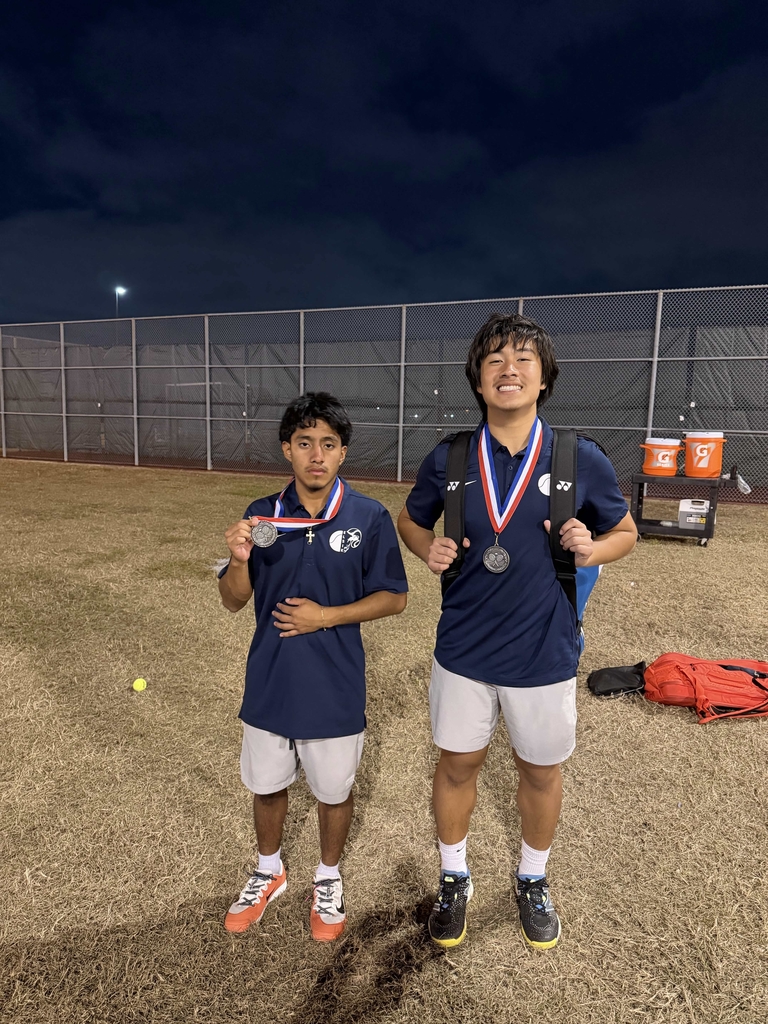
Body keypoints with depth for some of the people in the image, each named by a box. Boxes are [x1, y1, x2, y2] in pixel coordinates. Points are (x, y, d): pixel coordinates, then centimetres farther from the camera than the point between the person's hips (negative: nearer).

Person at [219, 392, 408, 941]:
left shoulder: (369, 517, -12)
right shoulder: (262, 515, -5)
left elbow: (393, 597, -7)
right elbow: (234, 600, -1)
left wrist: (325, 617, -18)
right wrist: (239, 559, -22)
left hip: (335, 687, -2)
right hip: (269, 682, 3)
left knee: (334, 791, 18)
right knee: (267, 785, 22)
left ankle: (329, 879, 47)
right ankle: (270, 873, 50)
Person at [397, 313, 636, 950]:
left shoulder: (581, 459, -10)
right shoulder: (449, 459, -7)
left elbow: (625, 531, 4)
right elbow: (411, 519, 10)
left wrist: (592, 549, -18)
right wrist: (429, 550, -12)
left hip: (544, 653, 0)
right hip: (464, 648, 1)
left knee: (541, 772, 19)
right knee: (458, 764, 17)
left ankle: (533, 881, 48)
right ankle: (454, 878, 44)